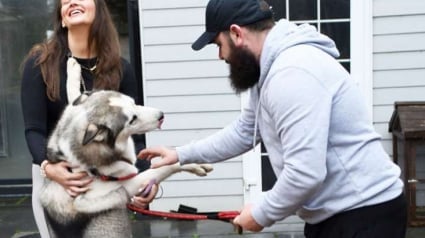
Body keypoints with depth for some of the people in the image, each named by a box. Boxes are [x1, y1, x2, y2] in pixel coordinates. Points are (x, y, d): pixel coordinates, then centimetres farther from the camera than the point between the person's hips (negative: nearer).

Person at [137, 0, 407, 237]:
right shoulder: (272, 69, 8)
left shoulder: (292, 72, -25)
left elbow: (305, 173, -30)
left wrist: (261, 214, -13)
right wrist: (182, 154, 20)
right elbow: (243, 131, 21)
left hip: (363, 214, -10)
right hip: (333, 211, 10)